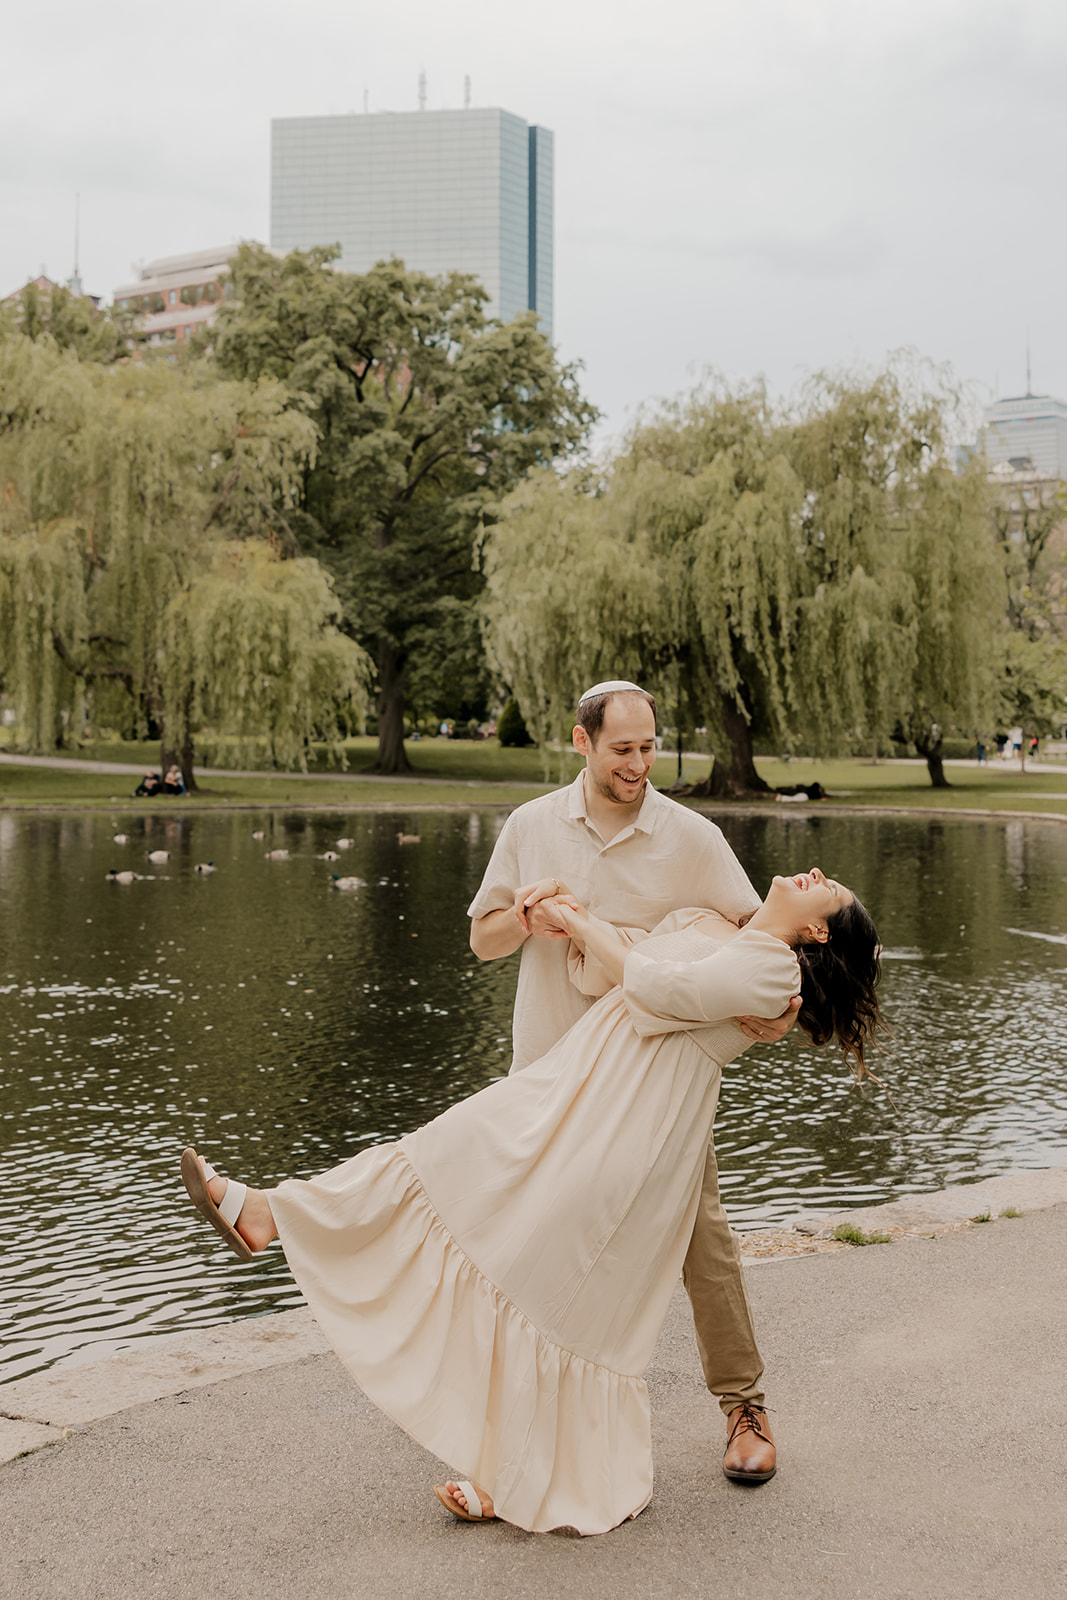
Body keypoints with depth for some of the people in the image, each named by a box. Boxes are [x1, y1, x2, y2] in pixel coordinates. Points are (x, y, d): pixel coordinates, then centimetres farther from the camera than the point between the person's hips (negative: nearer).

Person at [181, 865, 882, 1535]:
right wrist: (576, 924, 4)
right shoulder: (695, 921, 20)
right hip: (572, 1092, 8)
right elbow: (603, 977, 22)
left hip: (631, 1128, -8)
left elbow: (660, 991, -15)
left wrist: (587, 925, -5)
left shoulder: (776, 964, -7)